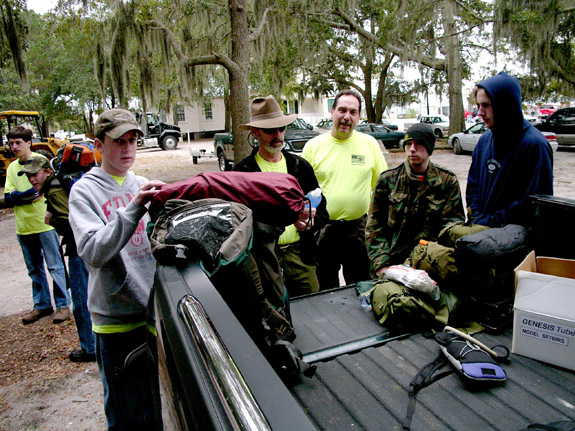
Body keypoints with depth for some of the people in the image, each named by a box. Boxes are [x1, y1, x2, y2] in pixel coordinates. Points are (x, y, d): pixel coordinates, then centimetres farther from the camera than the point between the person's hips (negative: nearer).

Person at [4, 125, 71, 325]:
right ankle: (41, 305, 24)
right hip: (23, 227, 5)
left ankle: (62, 305, 7)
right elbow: (8, 198, 1)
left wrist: (19, 195, -11)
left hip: (44, 224, -5)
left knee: (55, 266, -1)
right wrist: (31, 195, -14)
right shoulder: (12, 168, 10)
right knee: (34, 269, 13)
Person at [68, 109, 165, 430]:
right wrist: (134, 208, -29)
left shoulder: (143, 185, 10)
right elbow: (93, 252, -19)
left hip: (158, 310, 5)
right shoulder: (85, 191, -4)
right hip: (117, 321, -4)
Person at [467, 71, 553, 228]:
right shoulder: (485, 140, 12)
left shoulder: (534, 144, -9)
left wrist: (489, 223, -12)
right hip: (479, 227, 6)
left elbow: (533, 205, -12)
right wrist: (477, 218, 2)